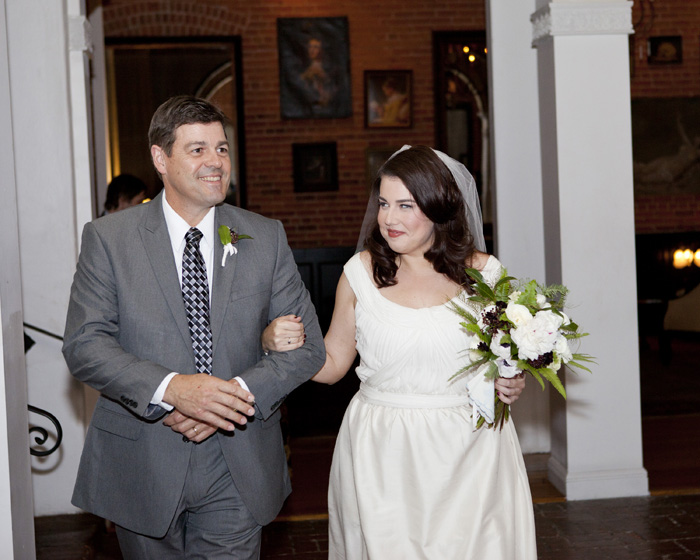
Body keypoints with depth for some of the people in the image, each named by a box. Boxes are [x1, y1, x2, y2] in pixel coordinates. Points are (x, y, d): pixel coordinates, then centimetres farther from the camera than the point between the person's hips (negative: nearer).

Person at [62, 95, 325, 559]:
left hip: (239, 469, 1)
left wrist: (238, 394, -16)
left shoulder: (267, 238, 2)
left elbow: (307, 345, 0)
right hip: (142, 468, -1)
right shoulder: (108, 238, -3)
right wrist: (170, 388, -26)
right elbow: (84, 344, -10)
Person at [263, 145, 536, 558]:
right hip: (382, 455, 0)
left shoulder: (483, 273, 0)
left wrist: (512, 385, -8)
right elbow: (332, 364, 7)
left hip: (470, 452, 0)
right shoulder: (362, 273, 0)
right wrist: (279, 343, -9)